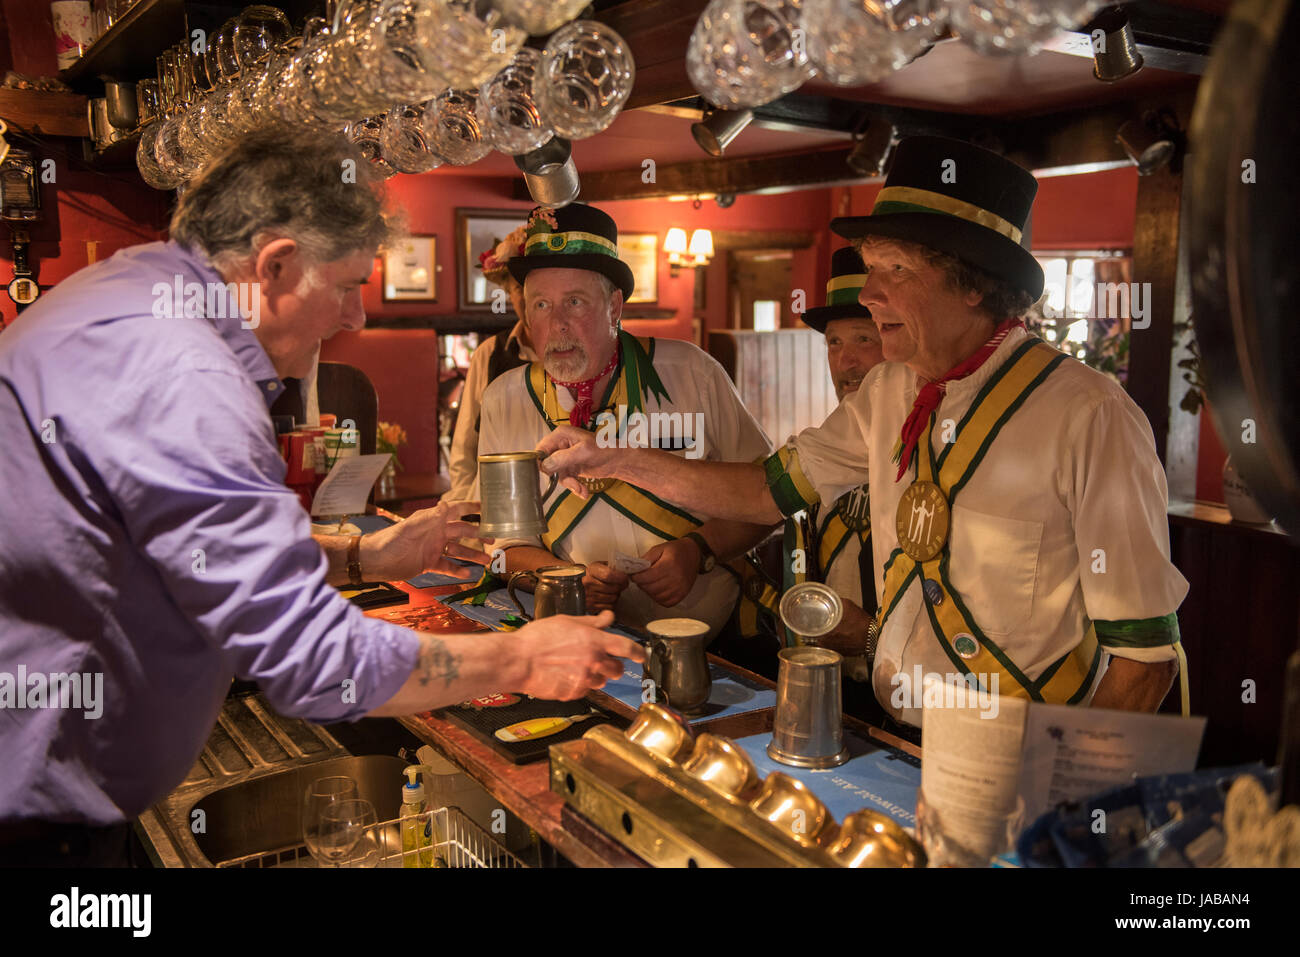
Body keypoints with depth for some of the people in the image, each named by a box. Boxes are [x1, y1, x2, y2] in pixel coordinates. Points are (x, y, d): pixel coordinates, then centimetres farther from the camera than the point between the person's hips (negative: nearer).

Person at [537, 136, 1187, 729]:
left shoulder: (1088, 416, -15)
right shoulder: (887, 393, 3)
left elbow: (1146, 649, -13)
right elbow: (771, 490, 10)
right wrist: (614, 460, 4)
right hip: (893, 745, 6)